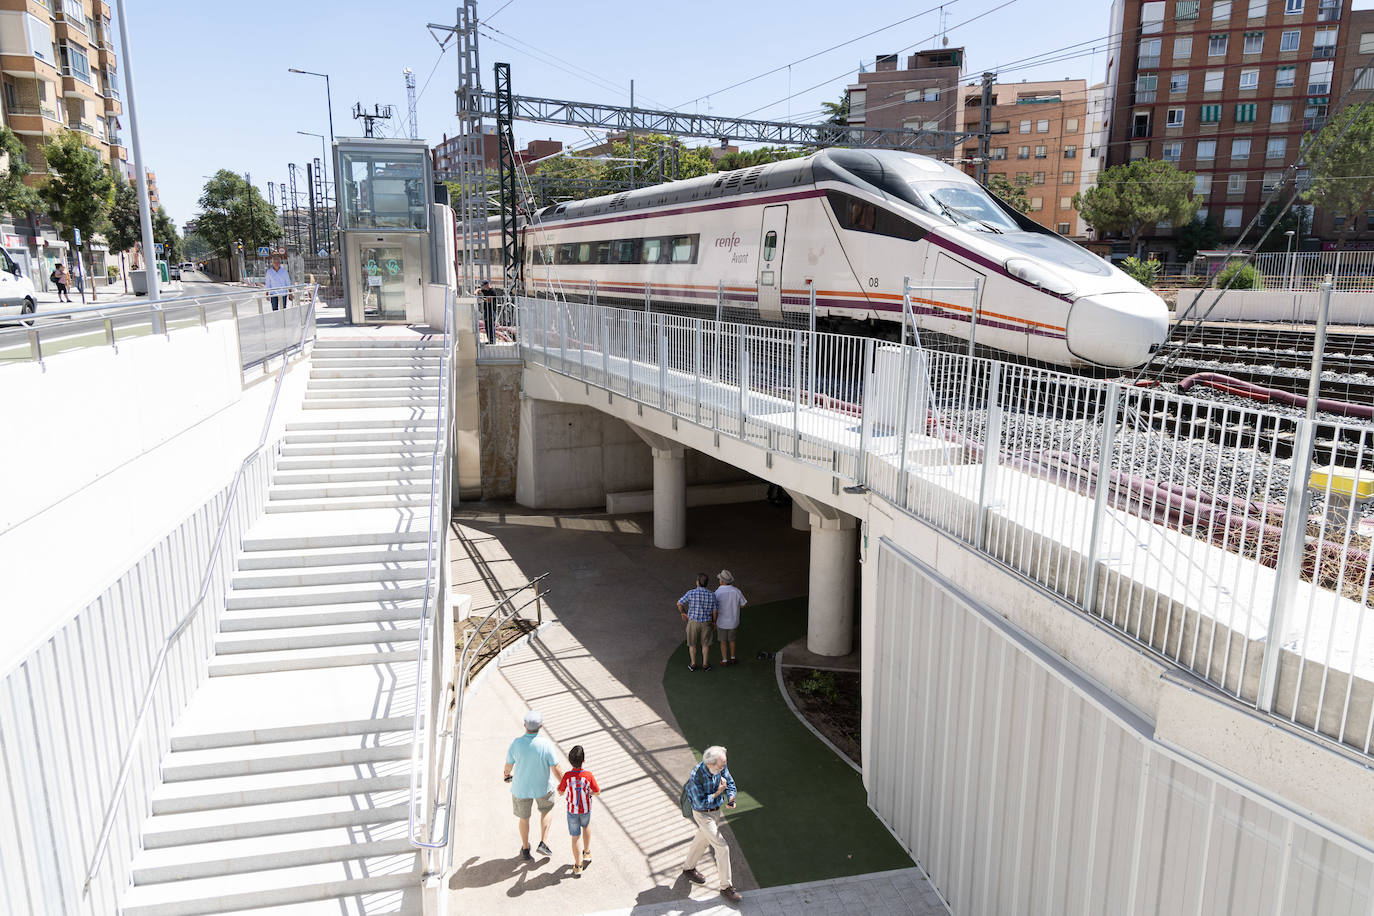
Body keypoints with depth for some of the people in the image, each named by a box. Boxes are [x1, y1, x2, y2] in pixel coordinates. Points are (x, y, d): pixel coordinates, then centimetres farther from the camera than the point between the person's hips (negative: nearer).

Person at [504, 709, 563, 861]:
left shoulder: (516, 744, -22)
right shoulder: (546, 744, -26)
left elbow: (509, 765, -5)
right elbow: (556, 769, -18)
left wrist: (507, 775, 19)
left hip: (521, 788, 1)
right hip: (542, 786, -1)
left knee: (524, 817, 25)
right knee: (547, 809, 29)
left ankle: (525, 849, 40)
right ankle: (543, 844, 21)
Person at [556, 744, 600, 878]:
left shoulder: (567, 776, -22)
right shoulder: (588, 775, -23)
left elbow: (560, 792, -8)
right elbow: (597, 792, -12)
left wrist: (559, 782, 11)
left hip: (572, 810, 0)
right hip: (586, 809, 0)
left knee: (575, 837, 14)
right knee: (586, 825, 32)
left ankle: (578, 867, 22)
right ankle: (587, 853, 33)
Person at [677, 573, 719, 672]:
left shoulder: (691, 593, -19)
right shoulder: (712, 595, -12)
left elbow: (679, 603, -11)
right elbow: (714, 611, -6)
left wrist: (683, 613, 8)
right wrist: (714, 622, 9)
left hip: (693, 622, -1)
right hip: (706, 622, 1)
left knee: (692, 644, 18)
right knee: (705, 644, 19)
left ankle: (693, 664, 28)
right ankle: (705, 665, 28)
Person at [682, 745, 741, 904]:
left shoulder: (721, 767, -16)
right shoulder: (696, 775, -33)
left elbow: (730, 782, -1)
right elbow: (700, 803, -26)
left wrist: (730, 798, -19)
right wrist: (717, 793, -29)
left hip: (716, 810, 7)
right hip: (702, 814, -7)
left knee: (702, 840, 26)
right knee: (722, 847, -8)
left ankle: (689, 869, 49)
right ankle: (726, 887, 6)